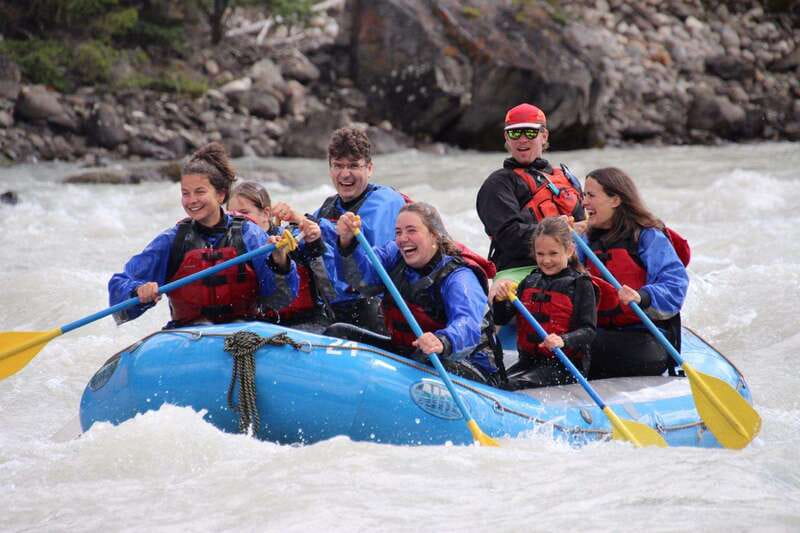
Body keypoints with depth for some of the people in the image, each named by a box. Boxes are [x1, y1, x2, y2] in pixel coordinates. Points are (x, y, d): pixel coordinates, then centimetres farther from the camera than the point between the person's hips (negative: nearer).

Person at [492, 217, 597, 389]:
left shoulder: (580, 285, -4)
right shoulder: (530, 282, 13)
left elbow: (588, 331, -11)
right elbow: (501, 319, 11)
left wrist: (563, 341, -30)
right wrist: (500, 299, -11)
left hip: (565, 364, -5)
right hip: (529, 360, 6)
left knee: (514, 385, -27)